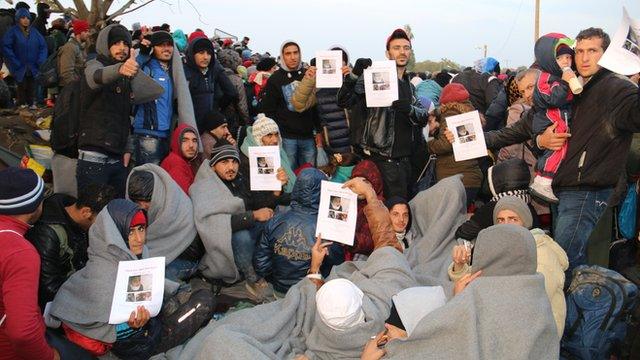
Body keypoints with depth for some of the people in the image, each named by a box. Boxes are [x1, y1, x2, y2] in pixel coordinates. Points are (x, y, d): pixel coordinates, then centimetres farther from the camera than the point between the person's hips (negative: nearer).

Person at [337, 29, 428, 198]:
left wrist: (409, 109, -17)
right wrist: (355, 74, -31)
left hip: (406, 158, 8)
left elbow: (423, 117, 5)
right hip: (385, 158, -7)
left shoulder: (409, 86, 17)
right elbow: (343, 101, -15)